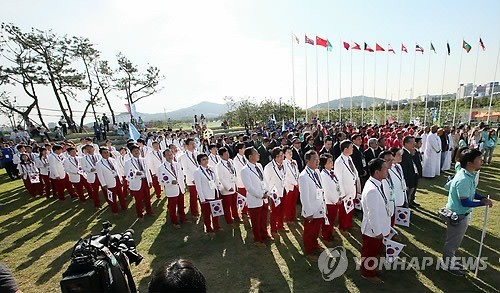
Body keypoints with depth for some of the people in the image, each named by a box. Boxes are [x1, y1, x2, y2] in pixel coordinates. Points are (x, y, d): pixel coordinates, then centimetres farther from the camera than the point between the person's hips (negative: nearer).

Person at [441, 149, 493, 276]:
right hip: (457, 215, -9)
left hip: (462, 214, 9)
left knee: (455, 240, 25)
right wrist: (483, 203, -14)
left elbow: (471, 192, 13)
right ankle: (447, 264, 29)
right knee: (453, 241, 10)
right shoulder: (464, 180, -30)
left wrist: (483, 198, -3)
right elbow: (465, 202, -26)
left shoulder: (469, 175, 1)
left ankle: (450, 259, 44)